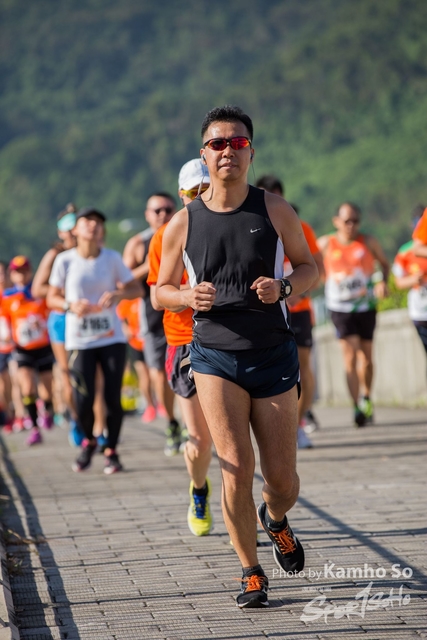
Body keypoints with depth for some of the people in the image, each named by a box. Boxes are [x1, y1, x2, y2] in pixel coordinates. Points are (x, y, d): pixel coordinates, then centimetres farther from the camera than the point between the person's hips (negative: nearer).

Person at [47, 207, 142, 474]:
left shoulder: (112, 258, 0)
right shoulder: (65, 260, -1)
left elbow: (136, 289, 6)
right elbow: (52, 298, 4)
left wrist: (119, 294, -15)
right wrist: (71, 305, -17)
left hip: (112, 339, 1)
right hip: (80, 340, -1)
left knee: (113, 397, -3)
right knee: (83, 401, -5)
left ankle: (112, 452, 13)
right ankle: (89, 442, 25)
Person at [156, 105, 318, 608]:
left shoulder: (274, 210, -1)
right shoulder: (183, 224, -1)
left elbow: (309, 267, 8)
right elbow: (161, 290, 10)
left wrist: (282, 288, -13)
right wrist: (188, 298, -13)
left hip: (274, 354, 1)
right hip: (215, 357, -1)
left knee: (282, 480, 4)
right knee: (236, 467, -14)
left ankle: (275, 519, 41)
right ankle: (251, 575, 2)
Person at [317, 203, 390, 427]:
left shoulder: (369, 242, -1)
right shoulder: (325, 244, -2)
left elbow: (384, 263, 12)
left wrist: (383, 282, -6)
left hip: (366, 307, 2)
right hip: (340, 308, -2)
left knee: (366, 357, 10)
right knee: (350, 356, -14)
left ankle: (366, 398, 35)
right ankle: (357, 408, -18)